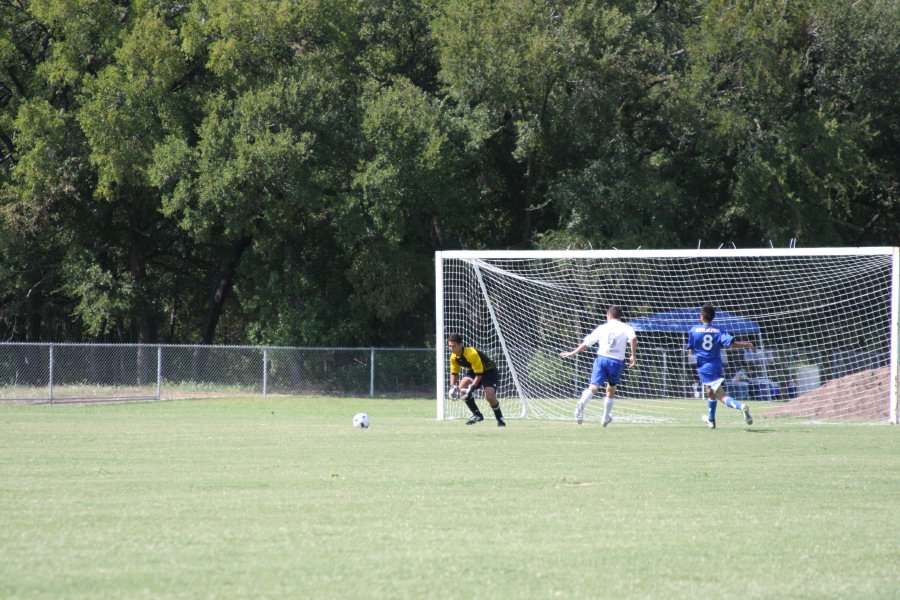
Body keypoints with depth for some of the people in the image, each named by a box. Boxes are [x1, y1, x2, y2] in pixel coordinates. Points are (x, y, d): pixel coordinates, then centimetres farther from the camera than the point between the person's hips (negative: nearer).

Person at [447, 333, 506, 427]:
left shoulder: (472, 354, -34)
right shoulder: (454, 357, -10)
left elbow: (479, 374, -32)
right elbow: (454, 373, 4)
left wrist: (472, 388, -38)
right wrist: (452, 387, -12)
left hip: (489, 371, -7)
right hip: (474, 371, 7)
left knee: (489, 396, -26)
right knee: (462, 386, -19)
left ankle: (500, 418, -2)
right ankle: (477, 414, -7)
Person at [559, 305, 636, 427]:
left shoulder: (602, 328, 14)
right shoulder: (626, 328, 8)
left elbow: (586, 343, 17)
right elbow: (633, 338, -14)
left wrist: (572, 353, 28)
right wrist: (633, 355, -6)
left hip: (601, 358, 0)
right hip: (617, 361, 0)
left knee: (594, 387, -14)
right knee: (611, 389, 21)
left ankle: (582, 403, -44)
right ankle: (606, 418, 26)